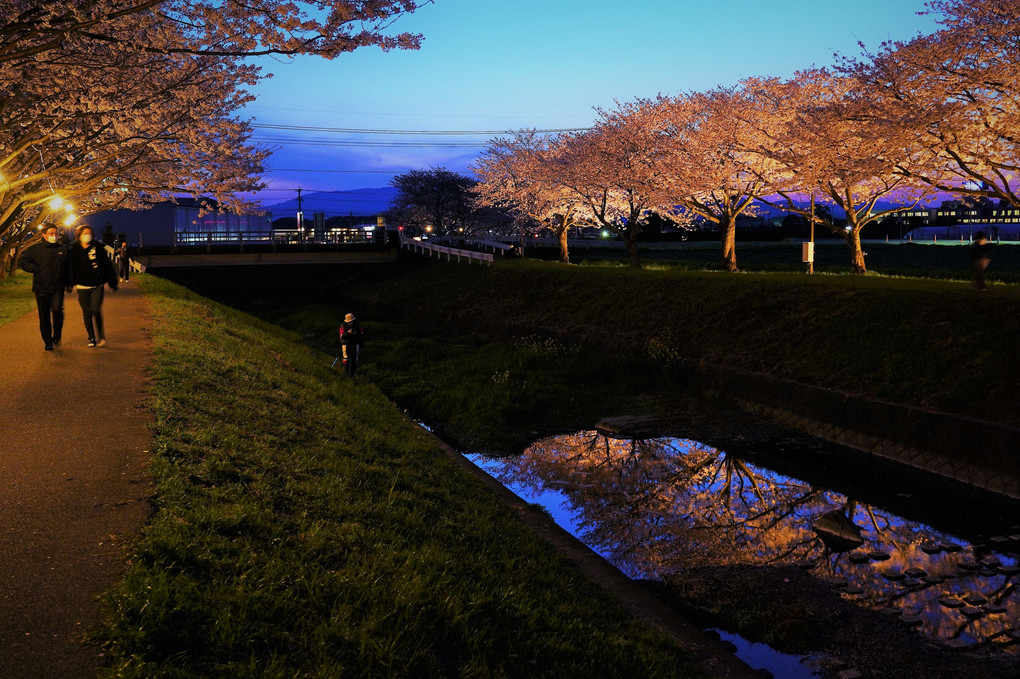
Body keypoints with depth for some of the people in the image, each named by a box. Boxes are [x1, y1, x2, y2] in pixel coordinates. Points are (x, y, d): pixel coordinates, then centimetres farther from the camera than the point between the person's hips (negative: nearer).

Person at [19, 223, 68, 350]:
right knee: (44, 316, 4)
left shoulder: (63, 249, 7)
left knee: (57, 310, -18)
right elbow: (24, 262, 5)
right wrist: (37, 270, -6)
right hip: (41, 287, 1)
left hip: (58, 287, 0)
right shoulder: (35, 249, 2)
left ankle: (56, 336, 4)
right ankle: (48, 341, 16)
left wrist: (69, 282, 9)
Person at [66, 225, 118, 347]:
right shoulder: (74, 250, 4)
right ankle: (91, 338, 15)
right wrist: (70, 284, -2)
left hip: (97, 285, -1)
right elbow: (70, 268, 5)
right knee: (87, 313, 4)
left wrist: (113, 282, 9)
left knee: (96, 310, -13)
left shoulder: (98, 248, 3)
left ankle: (100, 335, 4)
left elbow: (107, 266, 8)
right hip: (82, 286, 1)